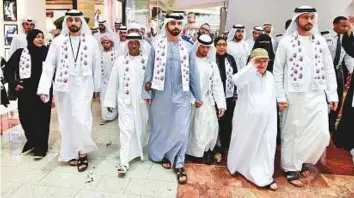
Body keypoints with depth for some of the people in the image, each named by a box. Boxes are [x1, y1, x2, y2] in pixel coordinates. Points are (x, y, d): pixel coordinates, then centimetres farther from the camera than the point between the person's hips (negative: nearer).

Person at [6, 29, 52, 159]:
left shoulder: (47, 53, 0)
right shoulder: (20, 53, 2)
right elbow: (9, 69, 9)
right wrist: (14, 83, 0)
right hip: (26, 92, 1)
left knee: (42, 119, 2)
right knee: (26, 118, 7)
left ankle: (41, 146, 15)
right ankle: (31, 141, 30)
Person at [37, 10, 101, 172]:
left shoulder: (91, 41, 0)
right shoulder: (58, 41, 1)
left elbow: (96, 66, 5)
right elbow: (49, 65, -1)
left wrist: (97, 88, 8)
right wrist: (44, 89, -9)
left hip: (83, 86, -2)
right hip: (63, 87, 2)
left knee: (80, 118, -10)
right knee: (66, 120, 9)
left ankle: (82, 152, 9)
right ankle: (71, 153, 24)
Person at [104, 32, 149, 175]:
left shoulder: (147, 60, -2)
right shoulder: (120, 61, 0)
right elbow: (113, 82, 2)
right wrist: (110, 101, 2)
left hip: (142, 101, 1)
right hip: (125, 100, -1)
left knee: (140, 128, 15)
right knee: (126, 129, -3)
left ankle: (138, 151, 39)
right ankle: (124, 162, 0)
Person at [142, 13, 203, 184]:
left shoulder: (188, 47, 3)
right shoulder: (157, 46, 0)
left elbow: (193, 73, 5)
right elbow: (149, 70, 2)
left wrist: (198, 96, 5)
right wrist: (147, 93, -1)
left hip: (182, 95, 0)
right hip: (161, 95, 0)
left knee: (181, 130, 1)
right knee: (161, 128, 13)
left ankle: (179, 164, 14)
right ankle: (163, 155, 35)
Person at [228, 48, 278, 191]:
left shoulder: (270, 76, 10)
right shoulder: (248, 75, -10)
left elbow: (272, 98, 17)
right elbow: (236, 80, -34)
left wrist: (273, 117, 17)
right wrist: (251, 66, -35)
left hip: (266, 118, 5)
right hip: (248, 118, -5)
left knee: (266, 146, 6)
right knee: (245, 144, 10)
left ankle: (265, 176, 16)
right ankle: (237, 166, 35)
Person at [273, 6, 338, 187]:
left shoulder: (320, 41, 7)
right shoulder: (286, 42, -4)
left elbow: (329, 69, 9)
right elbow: (277, 71, -3)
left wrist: (332, 95, 4)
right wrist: (280, 97, -8)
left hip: (317, 95, 4)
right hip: (294, 96, -3)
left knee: (322, 134, 0)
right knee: (292, 133, 6)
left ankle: (304, 160, 26)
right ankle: (291, 169, 21)